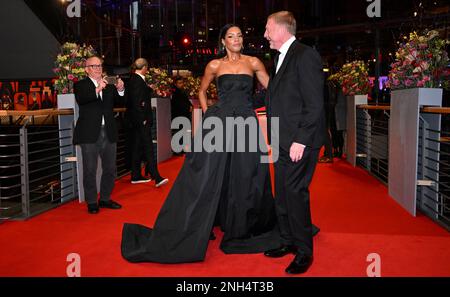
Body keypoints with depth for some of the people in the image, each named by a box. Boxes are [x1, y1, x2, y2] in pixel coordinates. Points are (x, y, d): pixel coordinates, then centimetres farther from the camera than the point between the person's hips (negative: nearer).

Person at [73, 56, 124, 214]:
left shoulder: (109, 85, 13)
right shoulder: (80, 85, 1)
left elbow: (118, 102, 4)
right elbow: (80, 99, -19)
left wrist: (120, 90, -15)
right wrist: (97, 89, -32)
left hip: (109, 133, 5)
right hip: (90, 134, -5)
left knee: (110, 169, 12)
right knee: (90, 170, 2)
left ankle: (105, 198, 27)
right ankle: (91, 202, 14)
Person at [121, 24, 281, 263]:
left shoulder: (253, 62, 8)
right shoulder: (215, 65, 6)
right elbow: (202, 91, 17)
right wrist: (207, 115, 5)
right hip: (220, 123, -1)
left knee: (246, 179, 6)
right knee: (206, 177, -3)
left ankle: (243, 229, 26)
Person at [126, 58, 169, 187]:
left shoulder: (134, 79, 15)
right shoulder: (137, 80, -14)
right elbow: (136, 102, -20)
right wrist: (143, 119, -19)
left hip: (138, 120, 11)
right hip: (141, 119, -11)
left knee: (138, 147, 13)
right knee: (148, 147, -12)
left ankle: (136, 176, 21)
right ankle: (156, 177, -13)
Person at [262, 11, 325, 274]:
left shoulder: (305, 55, -11)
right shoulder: (283, 58, 17)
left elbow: (315, 104, -18)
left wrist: (300, 141, -20)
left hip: (299, 142, -9)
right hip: (283, 142, 9)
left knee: (295, 194, -4)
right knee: (282, 195, 14)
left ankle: (304, 252, 11)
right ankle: (289, 241, 29)